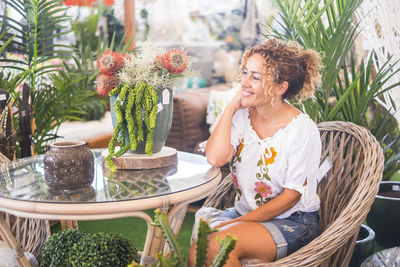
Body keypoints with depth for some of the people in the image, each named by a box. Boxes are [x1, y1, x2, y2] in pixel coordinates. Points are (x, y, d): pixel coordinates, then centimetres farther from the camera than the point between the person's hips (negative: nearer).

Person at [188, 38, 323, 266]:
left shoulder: (302, 130, -14)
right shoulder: (242, 115, 1)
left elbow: (291, 196, -12)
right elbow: (216, 158, -16)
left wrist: (237, 223, -15)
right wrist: (231, 108, -10)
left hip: (294, 222, -4)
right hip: (244, 214, 5)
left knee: (217, 245, -29)